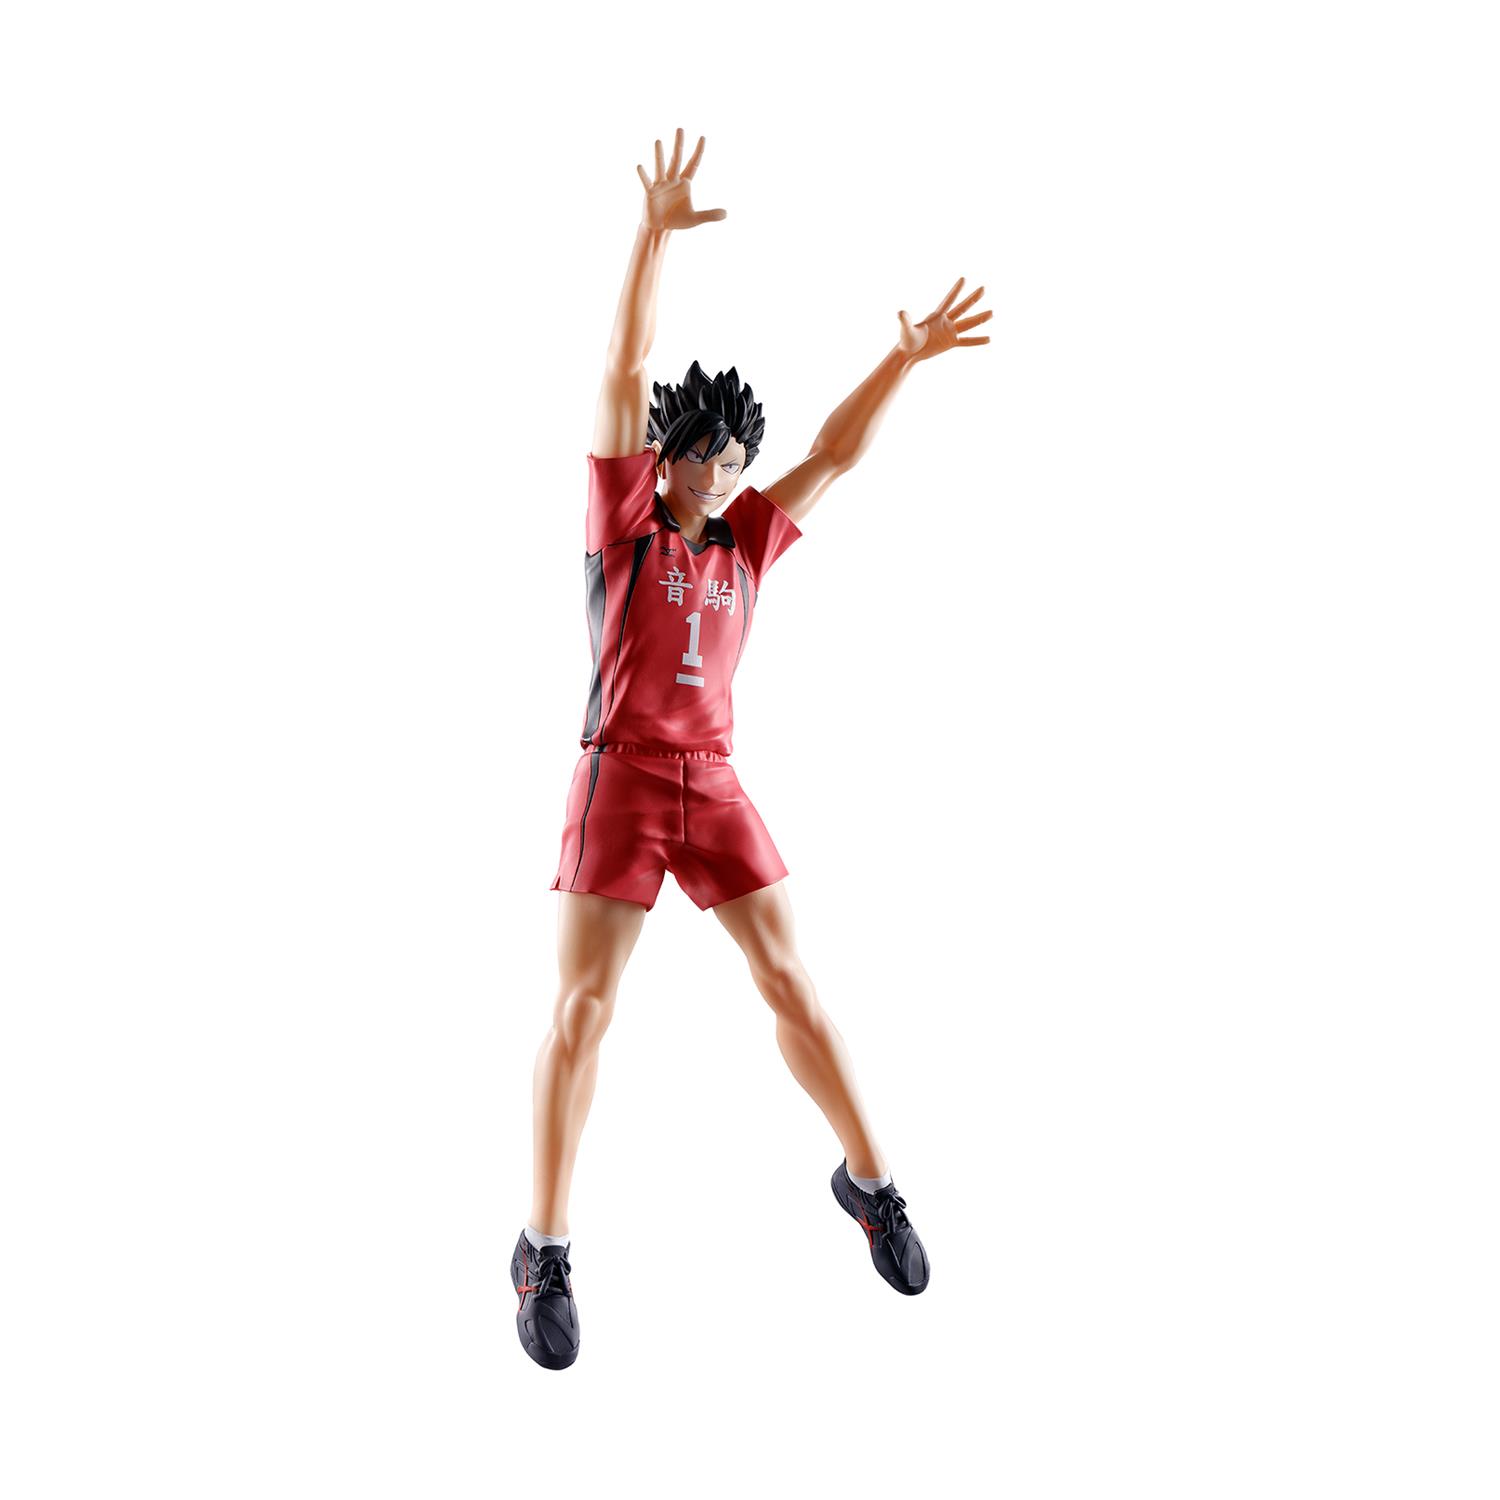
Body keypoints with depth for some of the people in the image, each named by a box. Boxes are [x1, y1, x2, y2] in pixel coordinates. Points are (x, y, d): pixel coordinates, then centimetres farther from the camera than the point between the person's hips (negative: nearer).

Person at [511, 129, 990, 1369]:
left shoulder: (749, 538, 11)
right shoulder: (625, 517, 0)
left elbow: (836, 454, 14)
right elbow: (623, 376, -7)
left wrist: (905, 357, 9)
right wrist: (655, 236, -12)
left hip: (714, 782, 4)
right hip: (620, 776, -4)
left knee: (790, 981, 5)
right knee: (584, 1005, -7)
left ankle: (869, 1181, 21)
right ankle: (547, 1254, 3)